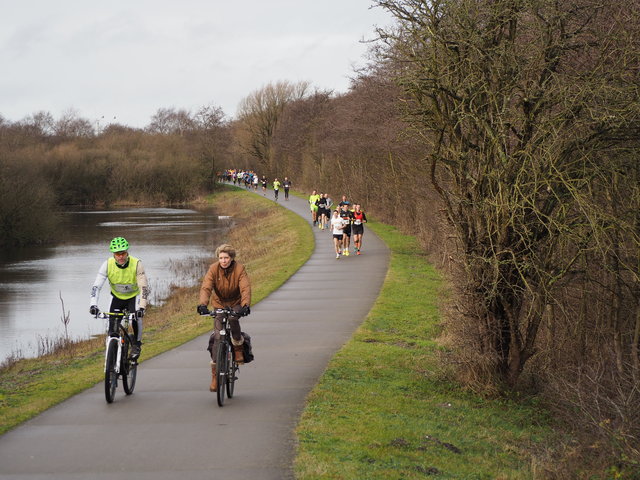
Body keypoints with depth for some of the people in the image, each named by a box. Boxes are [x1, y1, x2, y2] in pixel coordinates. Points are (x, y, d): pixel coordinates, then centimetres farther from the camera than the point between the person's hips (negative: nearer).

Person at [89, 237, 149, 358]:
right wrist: (93, 305, -39)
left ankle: (137, 344, -8)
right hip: (117, 297, 2)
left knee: (137, 315, -28)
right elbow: (97, 285, -25)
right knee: (113, 324, -14)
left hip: (133, 297, -2)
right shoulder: (108, 264, -23)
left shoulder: (136, 264, -28)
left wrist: (142, 307, -43)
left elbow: (144, 287, -31)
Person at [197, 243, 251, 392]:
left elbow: (245, 288, -28)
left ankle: (238, 347, -8)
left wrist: (245, 305, -45)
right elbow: (206, 287, -26)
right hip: (219, 304, 1)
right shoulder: (213, 269, -15)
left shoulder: (240, 269, -17)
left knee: (233, 319, -36)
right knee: (217, 337, -9)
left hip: (235, 304, -1)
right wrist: (203, 304, -44)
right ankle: (215, 375, -2)